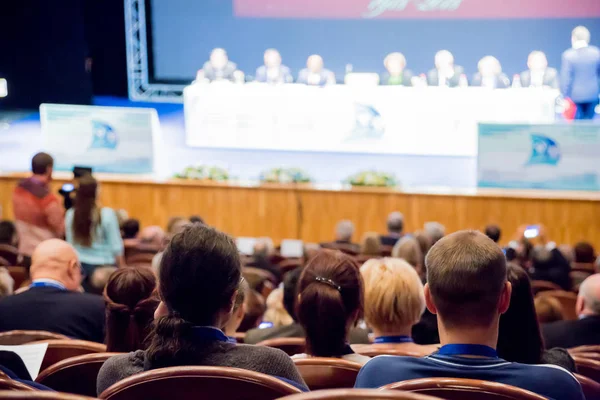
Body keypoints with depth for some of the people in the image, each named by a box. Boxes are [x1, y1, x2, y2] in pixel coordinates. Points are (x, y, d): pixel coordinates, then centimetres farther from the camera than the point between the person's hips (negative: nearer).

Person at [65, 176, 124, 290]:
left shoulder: (70, 215, -6)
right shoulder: (107, 214, -14)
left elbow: (70, 244, 4)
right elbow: (115, 246, -9)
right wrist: (121, 267, 3)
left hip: (80, 266, 3)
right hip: (104, 267, -3)